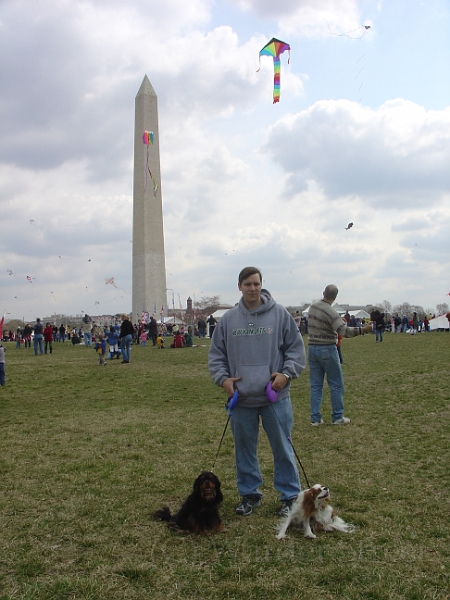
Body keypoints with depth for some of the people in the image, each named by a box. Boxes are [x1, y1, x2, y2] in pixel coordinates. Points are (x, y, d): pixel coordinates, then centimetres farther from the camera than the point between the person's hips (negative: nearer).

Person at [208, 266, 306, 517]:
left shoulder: (280, 314, -2)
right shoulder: (228, 319, 4)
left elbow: (296, 348, 1)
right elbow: (216, 354, 11)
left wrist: (287, 374, -11)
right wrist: (222, 378, -4)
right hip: (241, 397, 3)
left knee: (283, 448, 6)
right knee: (244, 449, 14)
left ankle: (291, 496, 21)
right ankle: (249, 493, 30)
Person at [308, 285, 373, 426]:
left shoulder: (312, 307, 5)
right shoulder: (331, 312, -17)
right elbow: (344, 331, -27)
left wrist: (339, 320, 24)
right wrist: (363, 330, -28)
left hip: (312, 348, 6)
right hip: (327, 349, -6)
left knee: (315, 385, 9)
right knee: (336, 385, 6)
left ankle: (315, 418, 9)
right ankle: (338, 417, 12)